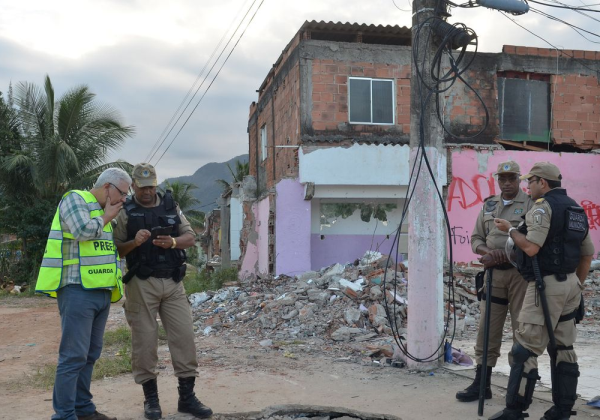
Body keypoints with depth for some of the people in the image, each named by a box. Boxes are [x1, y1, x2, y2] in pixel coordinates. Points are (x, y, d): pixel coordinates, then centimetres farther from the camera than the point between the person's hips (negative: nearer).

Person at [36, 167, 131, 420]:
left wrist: (117, 285, 19)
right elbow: (84, 231, -21)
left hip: (101, 293, 9)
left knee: (91, 354, 11)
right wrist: (106, 217, -3)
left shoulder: (103, 212, 22)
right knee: (74, 355, -8)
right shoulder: (74, 199, -3)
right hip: (78, 290, -8)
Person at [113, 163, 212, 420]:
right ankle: (150, 398, 14)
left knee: (184, 336, 0)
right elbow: (117, 250, 0)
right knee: (144, 340, 1)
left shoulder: (171, 206, 11)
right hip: (141, 284, -3)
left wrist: (173, 242, -13)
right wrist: (135, 242, -19)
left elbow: (190, 237, 6)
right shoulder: (126, 212, 2)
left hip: (173, 283, 3)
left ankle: (187, 397, 9)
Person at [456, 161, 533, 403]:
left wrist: (503, 256, -15)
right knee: (487, 328, 6)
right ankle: (482, 383, 15)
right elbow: (476, 238, 15)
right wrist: (488, 252, -7)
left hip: (521, 273, -4)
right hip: (493, 273, 5)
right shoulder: (488, 205, 14)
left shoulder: (530, 204, -2)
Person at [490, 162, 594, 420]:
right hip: (570, 284, 9)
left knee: (526, 349, -5)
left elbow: (531, 247, -21)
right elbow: (587, 253, 19)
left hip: (547, 284, -9)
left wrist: (509, 229, -6)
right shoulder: (575, 208, 16)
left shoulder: (542, 207, -11)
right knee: (563, 348, 12)